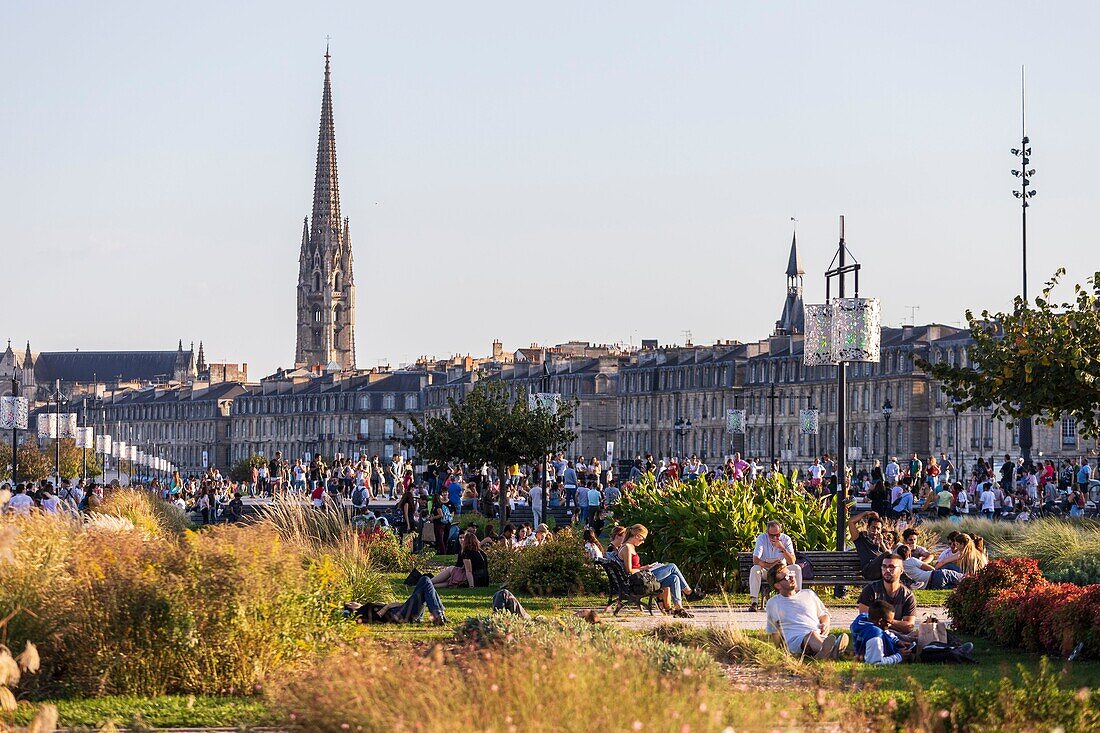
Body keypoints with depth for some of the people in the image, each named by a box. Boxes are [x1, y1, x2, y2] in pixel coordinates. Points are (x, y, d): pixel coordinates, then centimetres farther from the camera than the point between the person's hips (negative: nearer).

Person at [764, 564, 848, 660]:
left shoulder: (808, 594, 27)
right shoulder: (772, 603, 19)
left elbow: (823, 615, 33)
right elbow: (774, 632, 23)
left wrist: (825, 624, 10)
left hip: (821, 637, 4)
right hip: (795, 640, -4)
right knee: (813, 634, -43)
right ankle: (828, 649, -77)